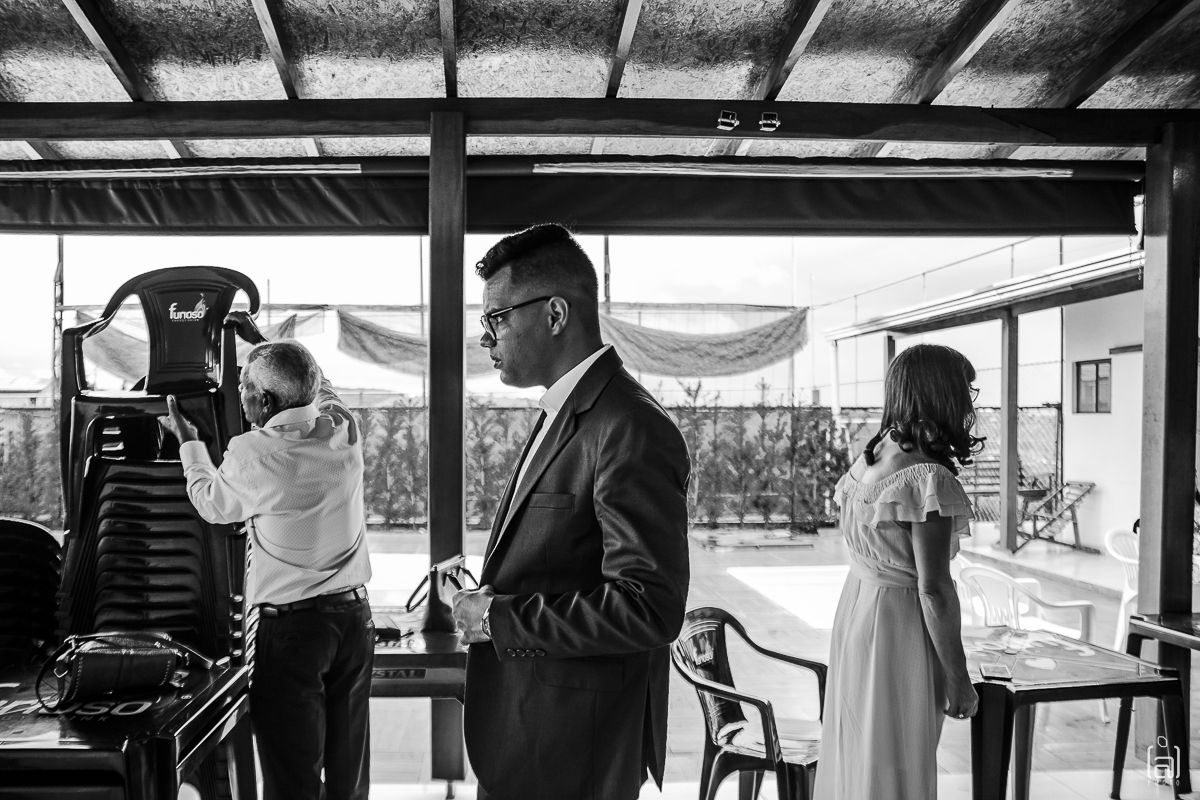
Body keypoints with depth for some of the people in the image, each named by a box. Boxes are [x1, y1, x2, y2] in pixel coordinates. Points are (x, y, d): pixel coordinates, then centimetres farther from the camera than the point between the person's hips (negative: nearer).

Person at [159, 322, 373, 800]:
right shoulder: (344, 431, -4)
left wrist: (187, 440, 23)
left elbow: (211, 504, 8)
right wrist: (262, 342, 31)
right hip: (354, 616, 5)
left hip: (289, 626, -5)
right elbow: (319, 390, 22)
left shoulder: (251, 453, -15)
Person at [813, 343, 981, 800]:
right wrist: (958, 678, -13)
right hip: (901, 629, -8)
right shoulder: (929, 479, -21)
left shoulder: (866, 460, 5)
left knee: (853, 757, 19)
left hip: (855, 613, 8)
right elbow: (933, 588, -20)